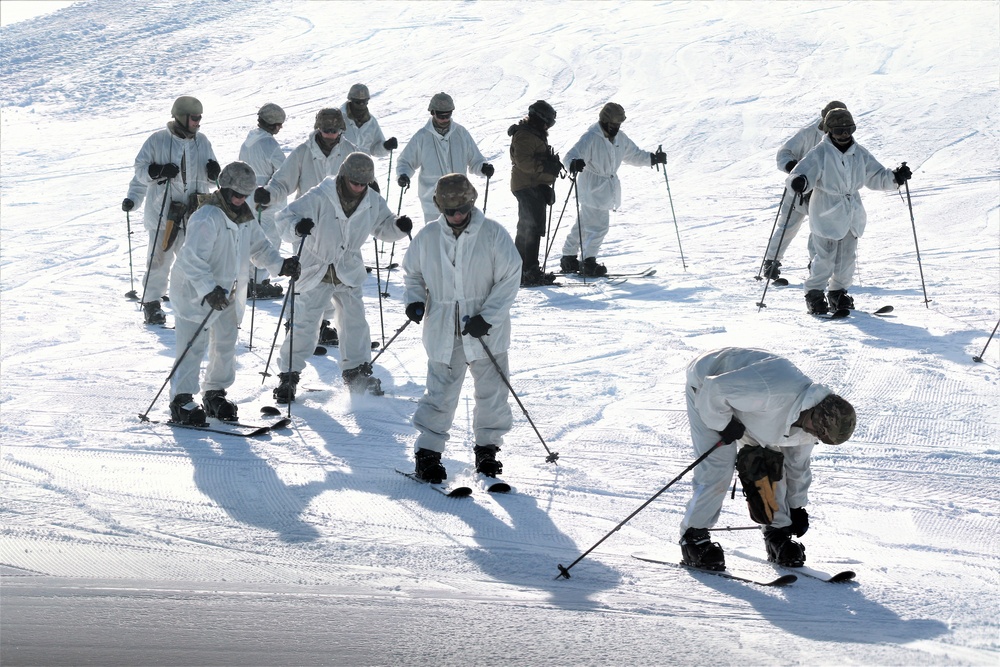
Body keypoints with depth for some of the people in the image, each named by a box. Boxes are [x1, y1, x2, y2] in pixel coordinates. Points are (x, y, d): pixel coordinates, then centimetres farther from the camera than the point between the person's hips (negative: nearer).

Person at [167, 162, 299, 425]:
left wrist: (280, 264, 0)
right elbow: (191, 258, -28)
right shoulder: (207, 218, -22)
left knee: (226, 344, 14)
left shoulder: (244, 217, 5)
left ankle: (215, 394, 28)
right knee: (194, 347, -9)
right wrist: (208, 289, -36)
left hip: (227, 294, 9)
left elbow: (259, 246, 17)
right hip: (195, 293, -8)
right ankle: (181, 401, -3)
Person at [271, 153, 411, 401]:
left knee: (355, 321, 2)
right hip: (315, 271, -4)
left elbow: (383, 227, 12)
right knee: (304, 325, -4)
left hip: (349, 273, 4)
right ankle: (289, 375, 7)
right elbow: (285, 218, -24)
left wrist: (398, 227, -12)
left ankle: (357, 372, 19)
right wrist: (297, 227, -48)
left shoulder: (373, 202, -5)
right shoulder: (319, 198, -21)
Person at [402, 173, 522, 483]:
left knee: (492, 393, 8)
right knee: (439, 395, -2)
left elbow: (510, 278, -6)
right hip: (443, 334, 0)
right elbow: (412, 272, 16)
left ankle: (487, 448, 26)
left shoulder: (493, 234, -7)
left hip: (486, 331, 0)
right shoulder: (427, 237, 0)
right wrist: (414, 299, -3)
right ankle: (427, 452, 9)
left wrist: (487, 317, -14)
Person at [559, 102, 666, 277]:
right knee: (599, 225, -13)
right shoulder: (591, 138, -17)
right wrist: (574, 163, -50)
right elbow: (571, 156, -26)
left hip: (607, 189, 8)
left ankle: (569, 259, 24)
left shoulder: (619, 138, 7)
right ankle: (588, 263, -5)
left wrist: (652, 158, 9)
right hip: (592, 190, -8)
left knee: (584, 224, 15)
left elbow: (634, 154, 22)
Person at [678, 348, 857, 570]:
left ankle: (777, 535, 11)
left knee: (773, 464, -2)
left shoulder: (810, 420, -13)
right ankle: (693, 535, -3)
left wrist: (797, 506, 12)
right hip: (704, 389, -7)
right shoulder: (773, 391, -43)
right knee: (717, 468, -18)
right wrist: (724, 425, -24)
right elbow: (714, 389, -37)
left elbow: (798, 462, 5)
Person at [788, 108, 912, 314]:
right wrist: (799, 183, -40)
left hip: (851, 214, 6)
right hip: (826, 214, -6)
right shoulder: (820, 154, -9)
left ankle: (839, 292, 28)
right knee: (824, 258, -8)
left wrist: (895, 177, -5)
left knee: (847, 258, 11)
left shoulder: (859, 154, 7)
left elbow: (876, 176, 13)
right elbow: (802, 172, -16)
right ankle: (814, 294, 7)